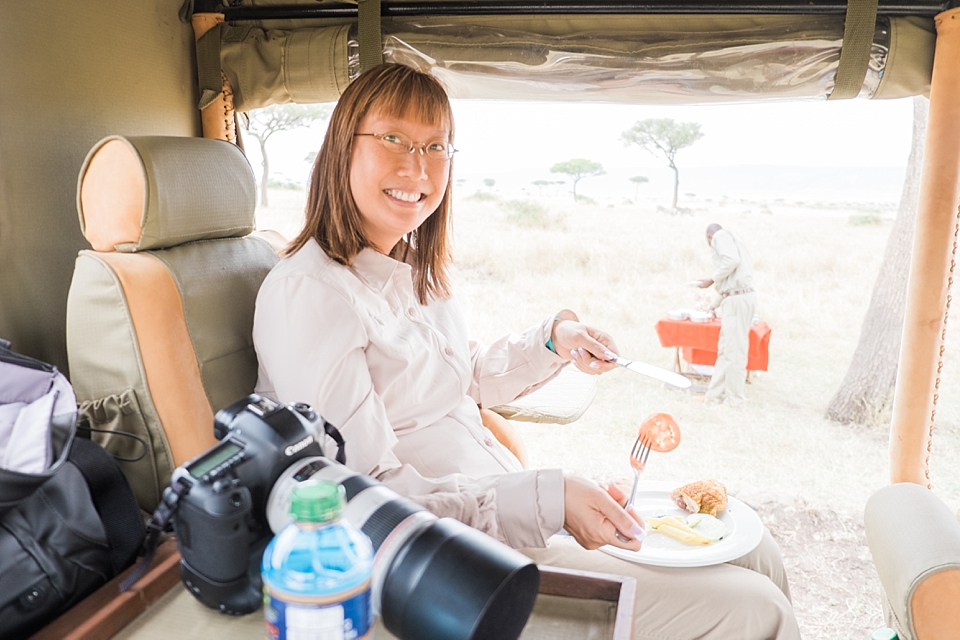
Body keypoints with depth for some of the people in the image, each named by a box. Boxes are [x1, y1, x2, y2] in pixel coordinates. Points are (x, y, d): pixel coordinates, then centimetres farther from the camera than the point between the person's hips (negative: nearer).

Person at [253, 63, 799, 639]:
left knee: (757, 555, 8)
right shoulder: (307, 293, -18)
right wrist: (545, 500, -27)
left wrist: (553, 339, 6)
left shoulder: (412, 270, 8)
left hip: (507, 506, 8)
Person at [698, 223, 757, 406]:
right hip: (737, 298, 10)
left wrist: (712, 279, -9)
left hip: (736, 299, -10)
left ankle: (735, 399, 5)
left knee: (733, 350, -3)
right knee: (725, 349, 14)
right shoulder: (732, 241, 24)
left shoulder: (720, 236, -4)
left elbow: (731, 260, -22)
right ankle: (715, 393, 22)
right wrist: (714, 304, 35)